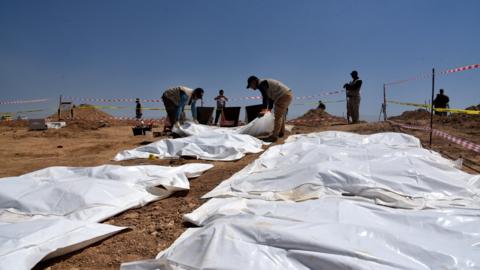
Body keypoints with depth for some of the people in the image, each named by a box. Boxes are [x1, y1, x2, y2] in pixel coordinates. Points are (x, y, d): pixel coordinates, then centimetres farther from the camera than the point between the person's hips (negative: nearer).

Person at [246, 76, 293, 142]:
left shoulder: (261, 84, -11)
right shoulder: (265, 83, 19)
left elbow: (265, 97, -25)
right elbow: (270, 98, 27)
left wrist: (264, 110, -31)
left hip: (284, 96, -11)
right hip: (288, 95, 11)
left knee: (278, 116, -11)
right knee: (281, 115, 22)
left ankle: (274, 136, -12)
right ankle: (281, 132, 35)